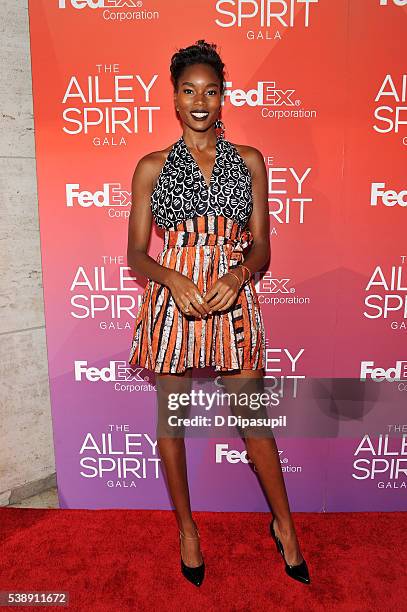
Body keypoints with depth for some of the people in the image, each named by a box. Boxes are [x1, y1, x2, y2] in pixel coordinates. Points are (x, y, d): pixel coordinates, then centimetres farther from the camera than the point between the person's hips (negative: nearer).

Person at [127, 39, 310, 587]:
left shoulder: (249, 161, 9)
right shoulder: (152, 166, 6)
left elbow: (262, 247, 7)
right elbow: (137, 254, 3)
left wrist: (238, 275, -14)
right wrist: (173, 278, -17)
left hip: (232, 298, 0)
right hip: (171, 298, 0)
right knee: (170, 416, 10)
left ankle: (284, 525, 32)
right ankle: (187, 527, 34)